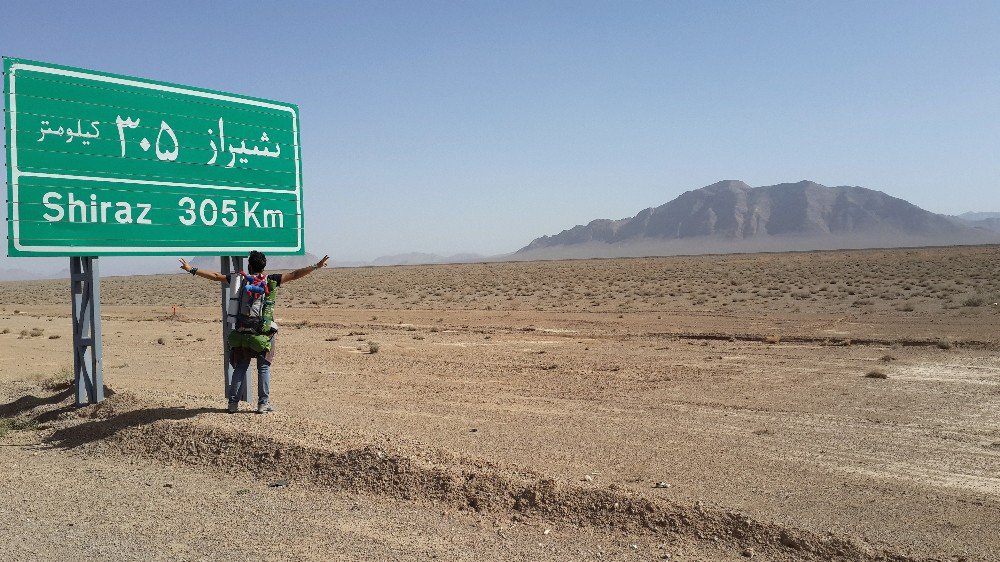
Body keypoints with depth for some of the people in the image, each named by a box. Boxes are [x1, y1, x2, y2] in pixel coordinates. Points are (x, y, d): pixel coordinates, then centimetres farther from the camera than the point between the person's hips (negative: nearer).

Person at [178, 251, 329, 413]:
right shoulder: (271, 281, -2)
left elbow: (214, 276, 6)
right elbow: (295, 275, -2)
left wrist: (191, 269, 14)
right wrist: (316, 266, 2)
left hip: (242, 333, 2)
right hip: (264, 334, -2)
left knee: (240, 368, 10)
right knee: (264, 368, 6)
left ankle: (233, 403, 9)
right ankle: (263, 403, 5)